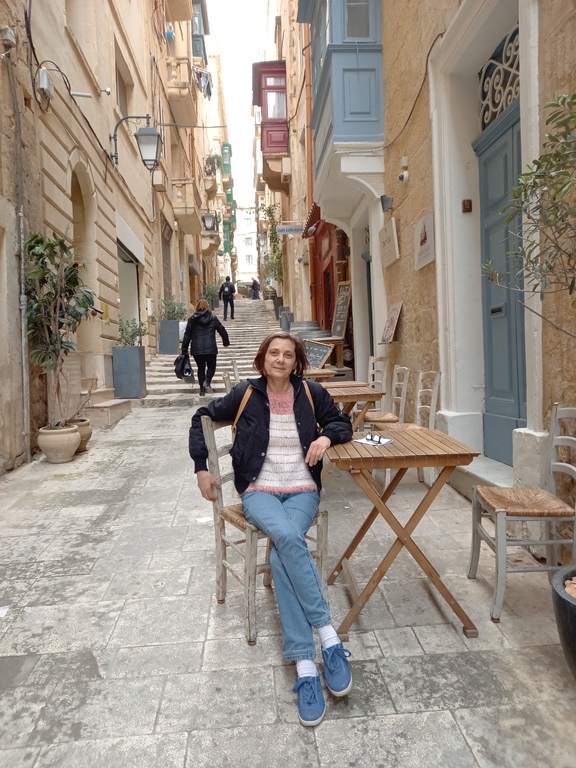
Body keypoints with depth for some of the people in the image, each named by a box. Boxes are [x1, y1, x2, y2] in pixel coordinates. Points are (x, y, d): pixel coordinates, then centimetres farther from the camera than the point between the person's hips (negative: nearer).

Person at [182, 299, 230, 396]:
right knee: (211, 366, 16)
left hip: (196, 349, 1)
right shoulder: (213, 318, 3)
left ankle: (202, 389, 13)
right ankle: (207, 381, -11)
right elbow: (222, 331, 9)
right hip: (211, 348, -1)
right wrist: (226, 342, 27)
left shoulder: (192, 319, 3)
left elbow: (187, 335, 3)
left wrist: (184, 350, 7)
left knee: (201, 368, 15)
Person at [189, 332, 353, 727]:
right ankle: (328, 635, -27)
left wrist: (327, 436, -8)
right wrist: (201, 467, 7)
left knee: (281, 556, -28)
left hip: (302, 490, 1)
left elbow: (343, 423, 16)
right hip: (259, 490, 0)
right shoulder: (246, 394, 2)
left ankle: (305, 665, -23)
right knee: (288, 537, -33)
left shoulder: (312, 393, 4)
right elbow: (202, 418, 13)